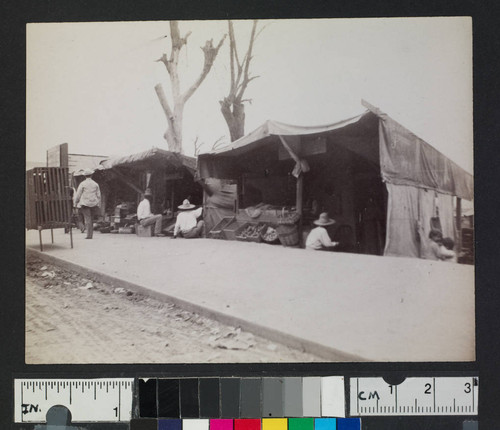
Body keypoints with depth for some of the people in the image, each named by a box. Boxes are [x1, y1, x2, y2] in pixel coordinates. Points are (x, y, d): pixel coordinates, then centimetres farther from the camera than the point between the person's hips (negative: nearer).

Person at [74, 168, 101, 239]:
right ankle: (91, 233, 13)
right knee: (91, 219, 12)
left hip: (85, 203, -3)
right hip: (94, 204, 3)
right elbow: (98, 195, 7)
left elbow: (78, 195, -3)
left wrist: (75, 203, 8)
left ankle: (89, 235, -13)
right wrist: (98, 205, 14)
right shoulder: (96, 184, 7)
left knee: (87, 219, -6)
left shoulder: (82, 184, -4)